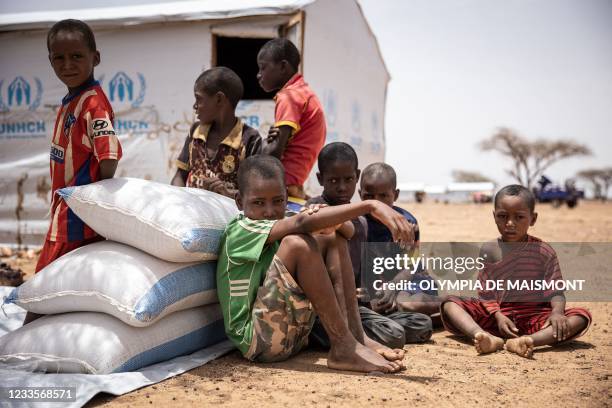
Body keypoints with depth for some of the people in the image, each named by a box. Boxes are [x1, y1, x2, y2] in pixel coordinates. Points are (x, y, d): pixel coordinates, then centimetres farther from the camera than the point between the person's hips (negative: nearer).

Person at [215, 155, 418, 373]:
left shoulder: (278, 230, 11)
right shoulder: (240, 231, -13)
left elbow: (346, 230, 7)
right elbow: (302, 222, -30)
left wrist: (330, 222, -18)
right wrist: (371, 206, -37)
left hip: (293, 334, 9)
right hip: (256, 340, -8)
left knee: (332, 238, 2)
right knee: (297, 244, -27)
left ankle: (356, 335, -8)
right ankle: (343, 349, -22)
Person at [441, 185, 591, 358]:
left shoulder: (544, 252, 0)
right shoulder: (489, 251, 1)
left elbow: (555, 291, -3)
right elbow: (486, 293, 0)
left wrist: (557, 311, -25)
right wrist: (498, 316, -19)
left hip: (534, 316, 0)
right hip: (499, 314, 0)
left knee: (582, 316, -25)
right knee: (449, 303, -18)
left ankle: (524, 342, -45)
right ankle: (488, 339, -45)